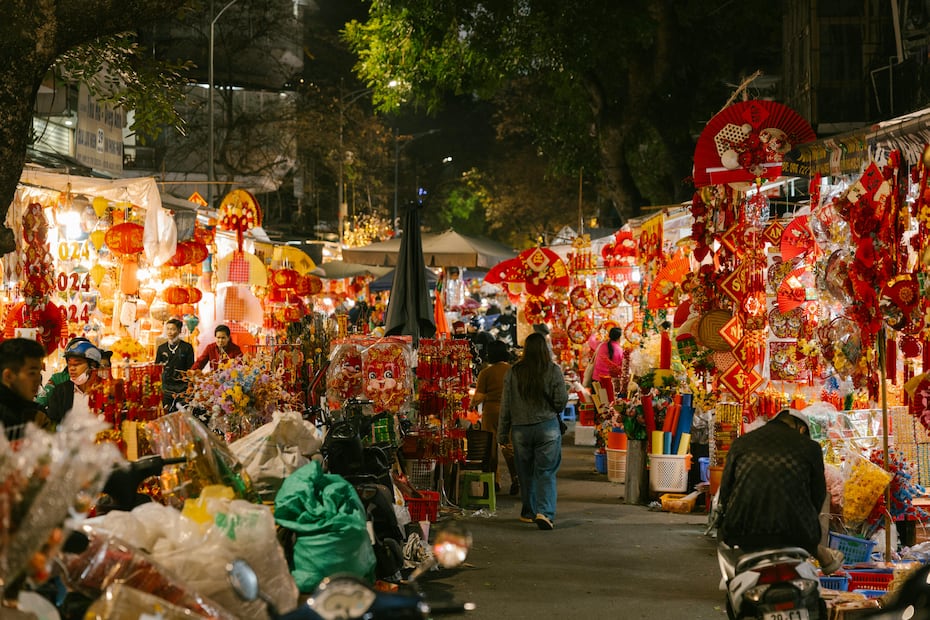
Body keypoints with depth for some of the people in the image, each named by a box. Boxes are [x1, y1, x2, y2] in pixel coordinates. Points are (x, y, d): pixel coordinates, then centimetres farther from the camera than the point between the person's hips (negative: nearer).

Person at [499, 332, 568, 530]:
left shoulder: (513, 372, -1)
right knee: (546, 472, 0)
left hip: (520, 429, 2)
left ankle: (529, 512, 26)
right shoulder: (553, 371, -7)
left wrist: (502, 432, 11)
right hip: (547, 427, -2)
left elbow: (506, 405, 3)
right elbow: (561, 401, -5)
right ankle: (545, 512, -16)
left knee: (526, 472, 16)